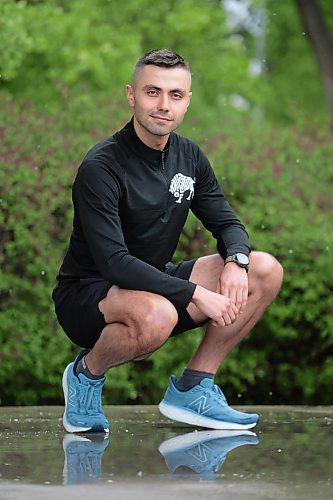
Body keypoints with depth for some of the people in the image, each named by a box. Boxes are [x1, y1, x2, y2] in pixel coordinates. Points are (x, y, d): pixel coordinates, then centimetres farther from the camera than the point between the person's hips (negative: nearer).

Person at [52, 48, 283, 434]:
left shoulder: (188, 156, 3)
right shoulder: (101, 167, -21)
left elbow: (227, 224, 9)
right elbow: (113, 262, -27)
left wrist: (236, 261, -16)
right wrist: (195, 294, -30)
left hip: (156, 280, 7)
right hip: (87, 296, -7)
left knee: (266, 270, -7)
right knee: (158, 315, -41)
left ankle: (191, 389, -1)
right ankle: (87, 372, -7)